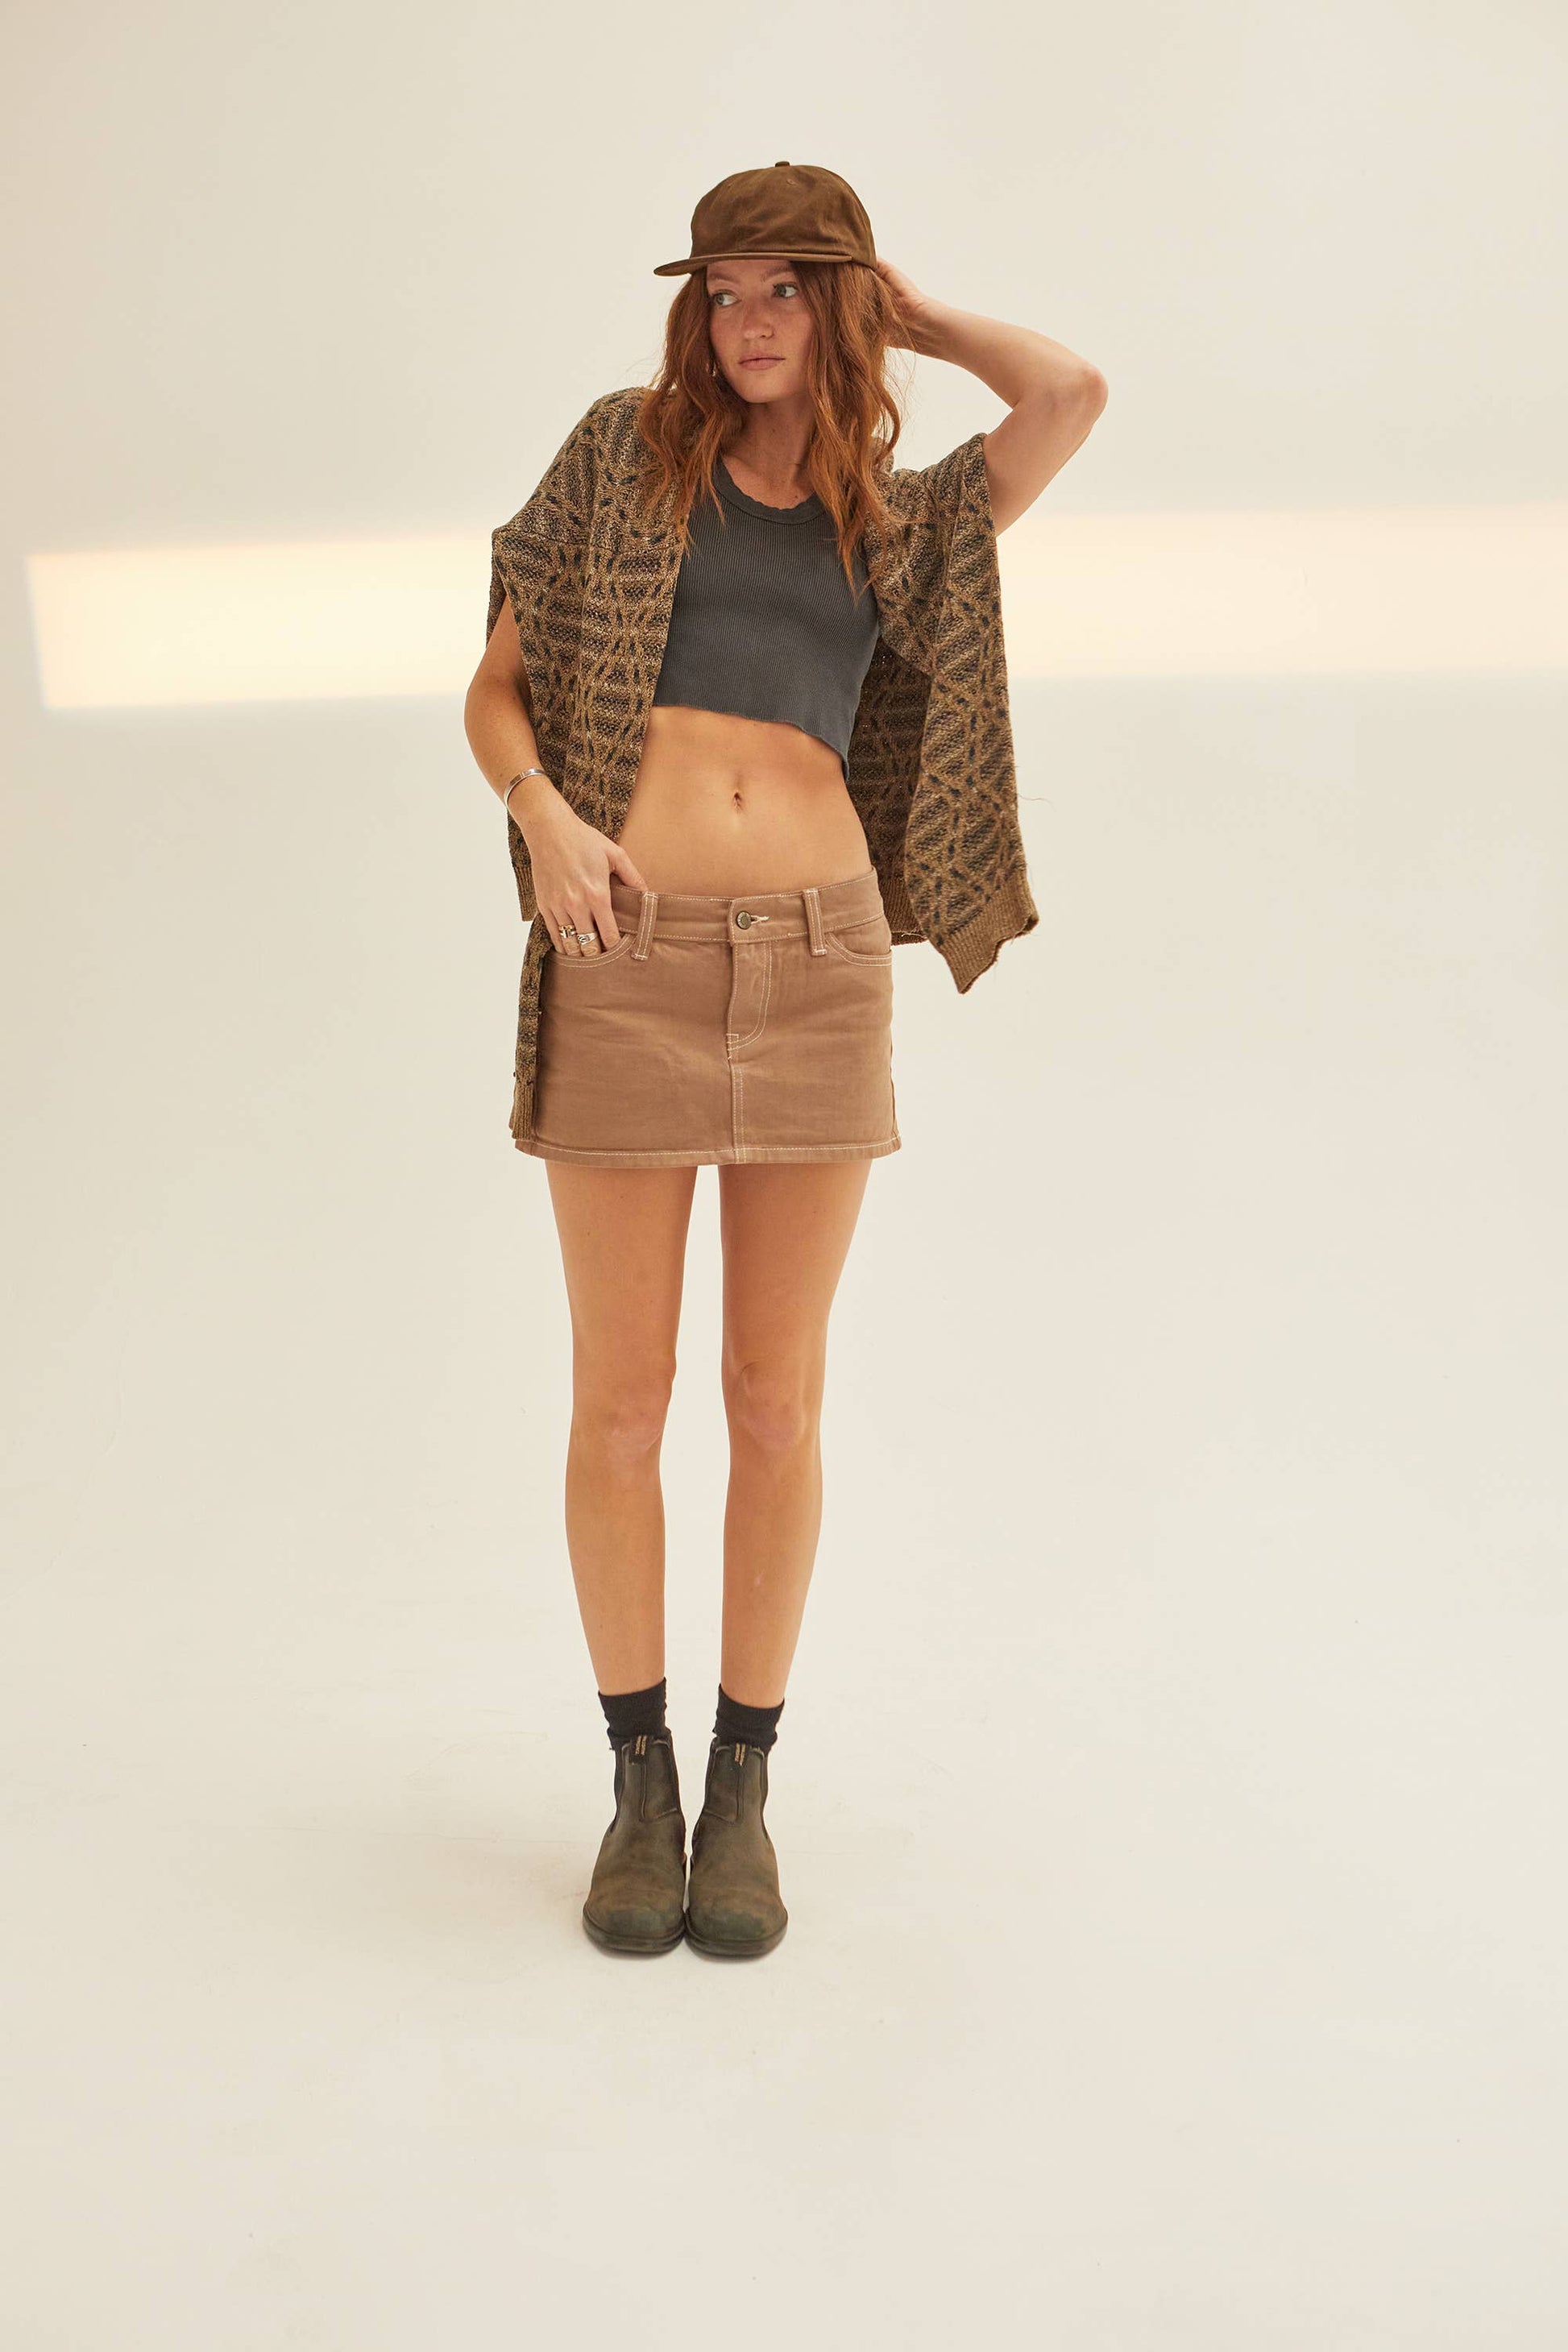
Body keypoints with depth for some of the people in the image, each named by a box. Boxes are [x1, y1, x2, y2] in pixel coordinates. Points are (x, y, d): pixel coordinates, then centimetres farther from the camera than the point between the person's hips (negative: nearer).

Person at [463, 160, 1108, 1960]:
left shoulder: (905, 522, 15)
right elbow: (494, 690, 9)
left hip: (821, 963, 1)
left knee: (778, 1400, 4)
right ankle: (639, 1782, 18)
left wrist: (909, 317, 14)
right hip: (628, 958, -1)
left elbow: (1074, 397, -1)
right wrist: (545, 814, -12)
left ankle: (743, 1789, 17)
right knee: (620, 1396, 2)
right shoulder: (626, 450, 11)